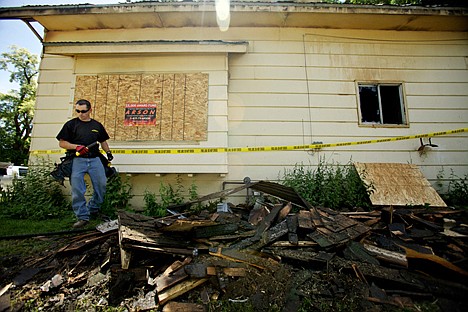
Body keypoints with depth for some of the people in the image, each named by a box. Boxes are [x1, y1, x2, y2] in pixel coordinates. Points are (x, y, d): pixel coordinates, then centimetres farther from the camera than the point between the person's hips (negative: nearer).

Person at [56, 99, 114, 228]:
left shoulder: (97, 125, 15)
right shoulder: (71, 124, 6)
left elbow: (103, 141, 24)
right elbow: (62, 143, 3)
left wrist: (108, 152, 12)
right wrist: (76, 147, -13)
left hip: (95, 159, 3)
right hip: (77, 160, -2)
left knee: (102, 185, 0)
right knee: (77, 190, -6)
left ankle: (93, 209, 21)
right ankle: (82, 217, 3)